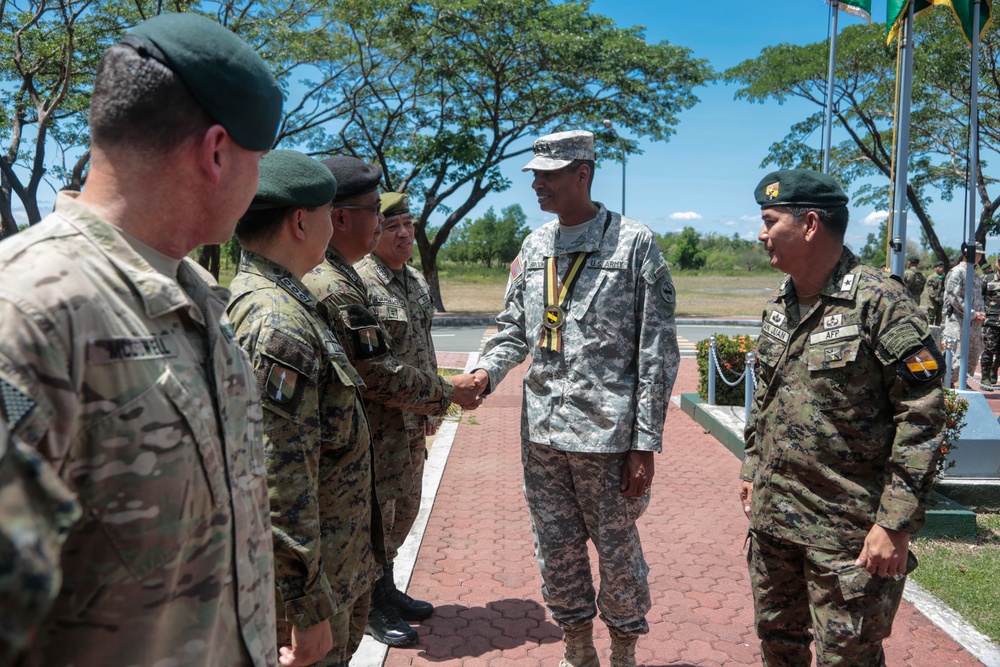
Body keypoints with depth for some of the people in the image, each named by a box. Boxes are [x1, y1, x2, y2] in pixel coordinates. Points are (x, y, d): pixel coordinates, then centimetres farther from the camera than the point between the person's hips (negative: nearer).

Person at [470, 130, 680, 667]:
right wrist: (486, 372, -7)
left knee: (617, 550, 10)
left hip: (607, 433, -5)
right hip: (541, 432, 5)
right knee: (555, 551, 15)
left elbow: (657, 352, -8)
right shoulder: (534, 246, 10)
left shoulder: (635, 243, -6)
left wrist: (645, 443, -11)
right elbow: (513, 328, 15)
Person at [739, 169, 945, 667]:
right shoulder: (779, 302, 8)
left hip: (848, 530, -7)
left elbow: (922, 414, -17)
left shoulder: (879, 302, -16)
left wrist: (896, 522, -19)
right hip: (771, 516, 7)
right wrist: (752, 468, 17)